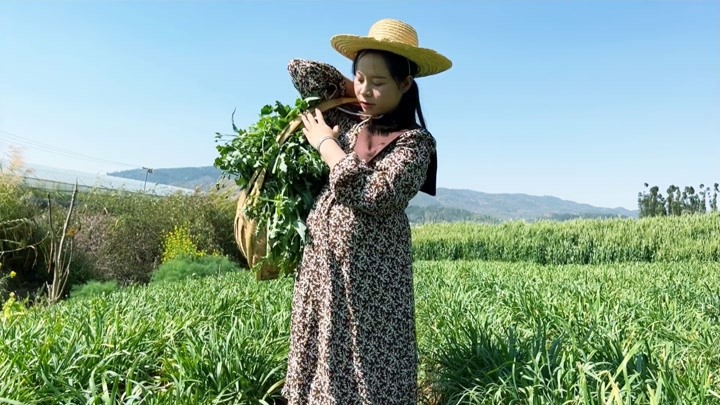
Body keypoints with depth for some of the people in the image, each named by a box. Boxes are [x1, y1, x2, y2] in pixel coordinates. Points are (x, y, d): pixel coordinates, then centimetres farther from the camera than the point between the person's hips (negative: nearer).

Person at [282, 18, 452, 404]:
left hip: (371, 278, -6)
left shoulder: (414, 141, -9)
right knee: (318, 370, 15)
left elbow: (374, 195, -23)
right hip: (319, 269, 6)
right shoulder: (344, 119, 9)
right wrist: (349, 89, 6)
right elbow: (300, 69, 16)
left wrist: (326, 144, -11)